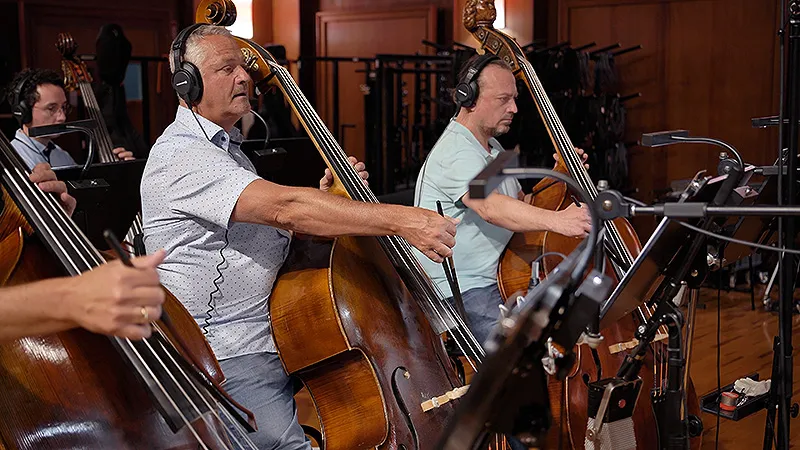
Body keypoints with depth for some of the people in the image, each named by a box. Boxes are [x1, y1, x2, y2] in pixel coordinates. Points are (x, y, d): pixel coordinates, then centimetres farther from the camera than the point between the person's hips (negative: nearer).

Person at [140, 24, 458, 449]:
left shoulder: (227, 146, 18)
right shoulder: (182, 155, -16)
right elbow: (283, 208, -28)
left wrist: (324, 196, 0)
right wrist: (400, 219, -32)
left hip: (275, 345, 9)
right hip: (227, 361, -9)